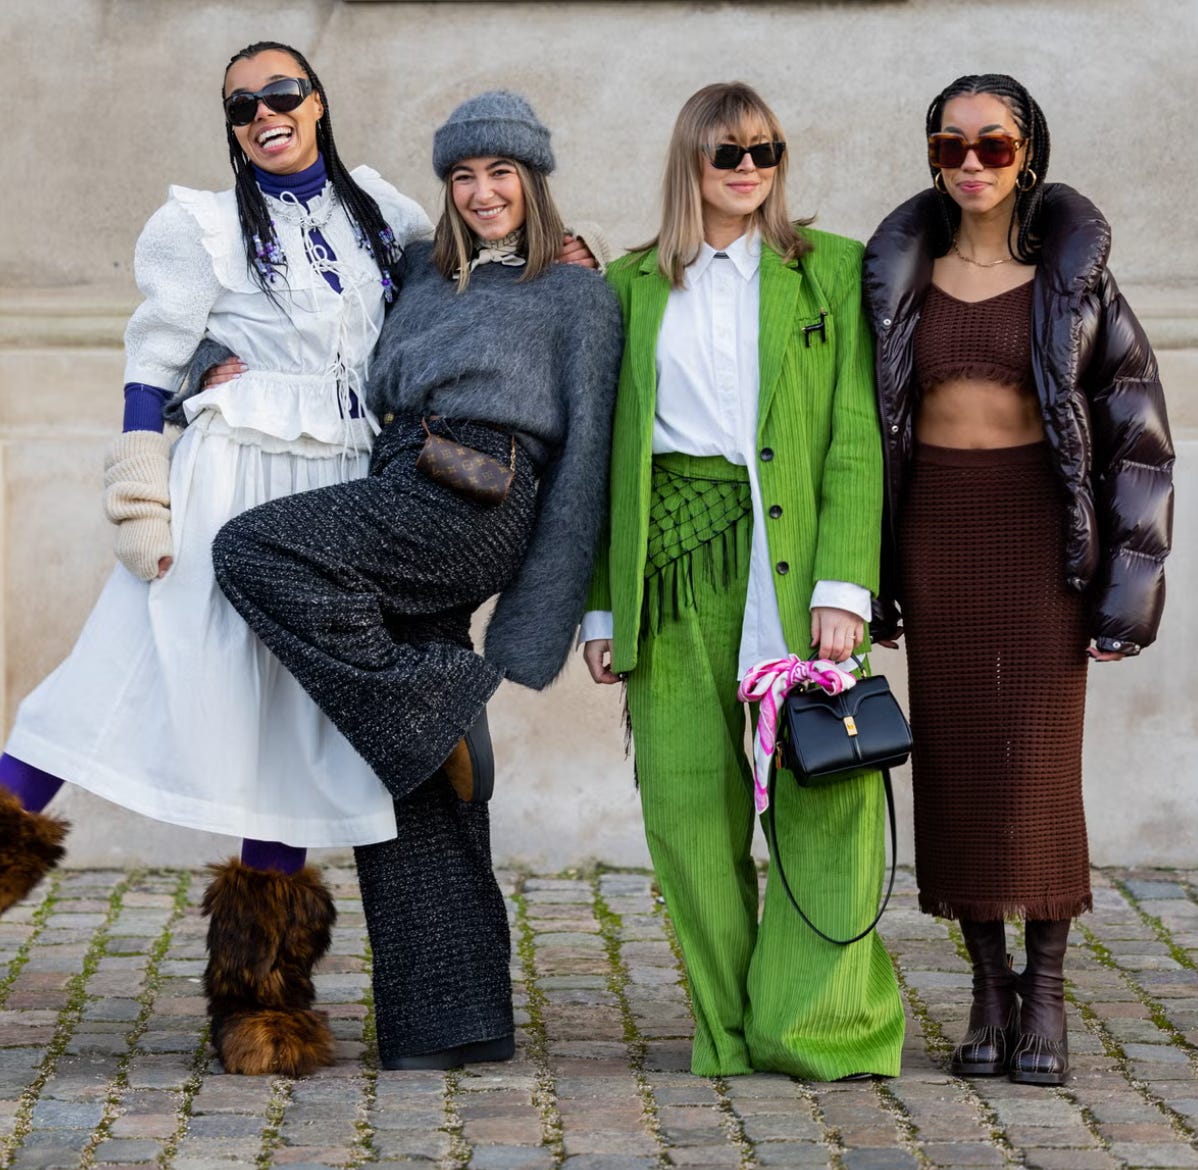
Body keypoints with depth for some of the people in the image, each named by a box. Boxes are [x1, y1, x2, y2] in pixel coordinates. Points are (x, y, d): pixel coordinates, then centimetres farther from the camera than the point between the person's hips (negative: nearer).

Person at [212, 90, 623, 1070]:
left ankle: (427, 712, -15)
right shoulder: (424, 277, 26)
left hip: (478, 503, -6)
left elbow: (586, 453, 2)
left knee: (255, 552, -23)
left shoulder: (579, 295, 9)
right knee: (409, 790, -1)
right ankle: (450, 1020, 1)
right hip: (398, 500, 6)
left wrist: (543, 614, -7)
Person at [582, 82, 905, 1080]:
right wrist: (601, 603, 9)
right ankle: (734, 1032, 10)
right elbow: (605, 448, 15)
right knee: (686, 794, 0)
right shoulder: (634, 284, 15)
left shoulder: (831, 270, 8)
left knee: (825, 781, -11)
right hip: (671, 555, 2)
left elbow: (855, 436, 1)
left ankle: (819, 1025, -3)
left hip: (786, 546, -2)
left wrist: (842, 585, -10)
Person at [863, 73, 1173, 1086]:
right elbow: (863, 426, 10)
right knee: (953, 760, 1)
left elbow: (1137, 430, -1)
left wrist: (1127, 582, -7)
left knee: (1039, 760, -6)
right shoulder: (900, 275, 8)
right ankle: (988, 985, 10)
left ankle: (1046, 990, 5)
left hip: (1041, 528, -2)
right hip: (935, 533, 3)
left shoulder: (1076, 273, 0)